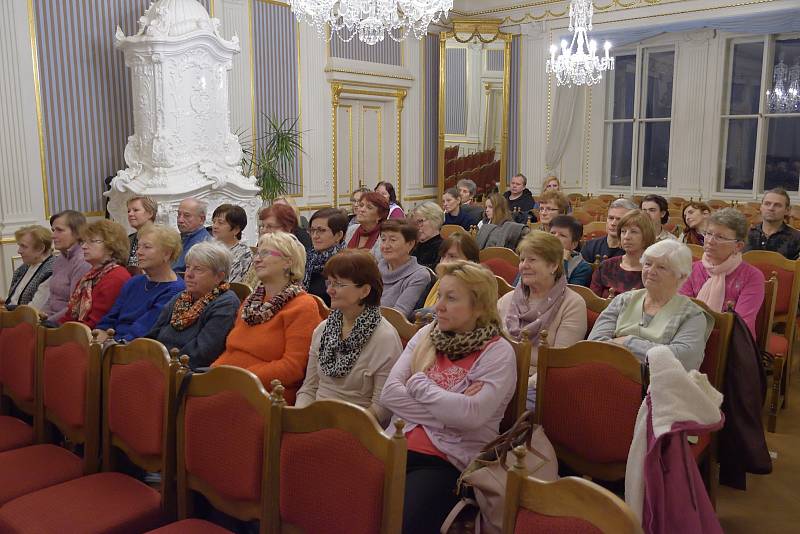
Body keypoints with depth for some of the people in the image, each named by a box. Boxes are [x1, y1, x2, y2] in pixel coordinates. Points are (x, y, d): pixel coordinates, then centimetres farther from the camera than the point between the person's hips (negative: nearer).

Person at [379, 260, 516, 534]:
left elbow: (470, 415, -19)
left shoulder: (498, 353, -4)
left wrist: (418, 383, -7)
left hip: (449, 461, -4)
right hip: (398, 446, 4)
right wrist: (446, 411, -11)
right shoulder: (426, 335, 10)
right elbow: (389, 393, 1)